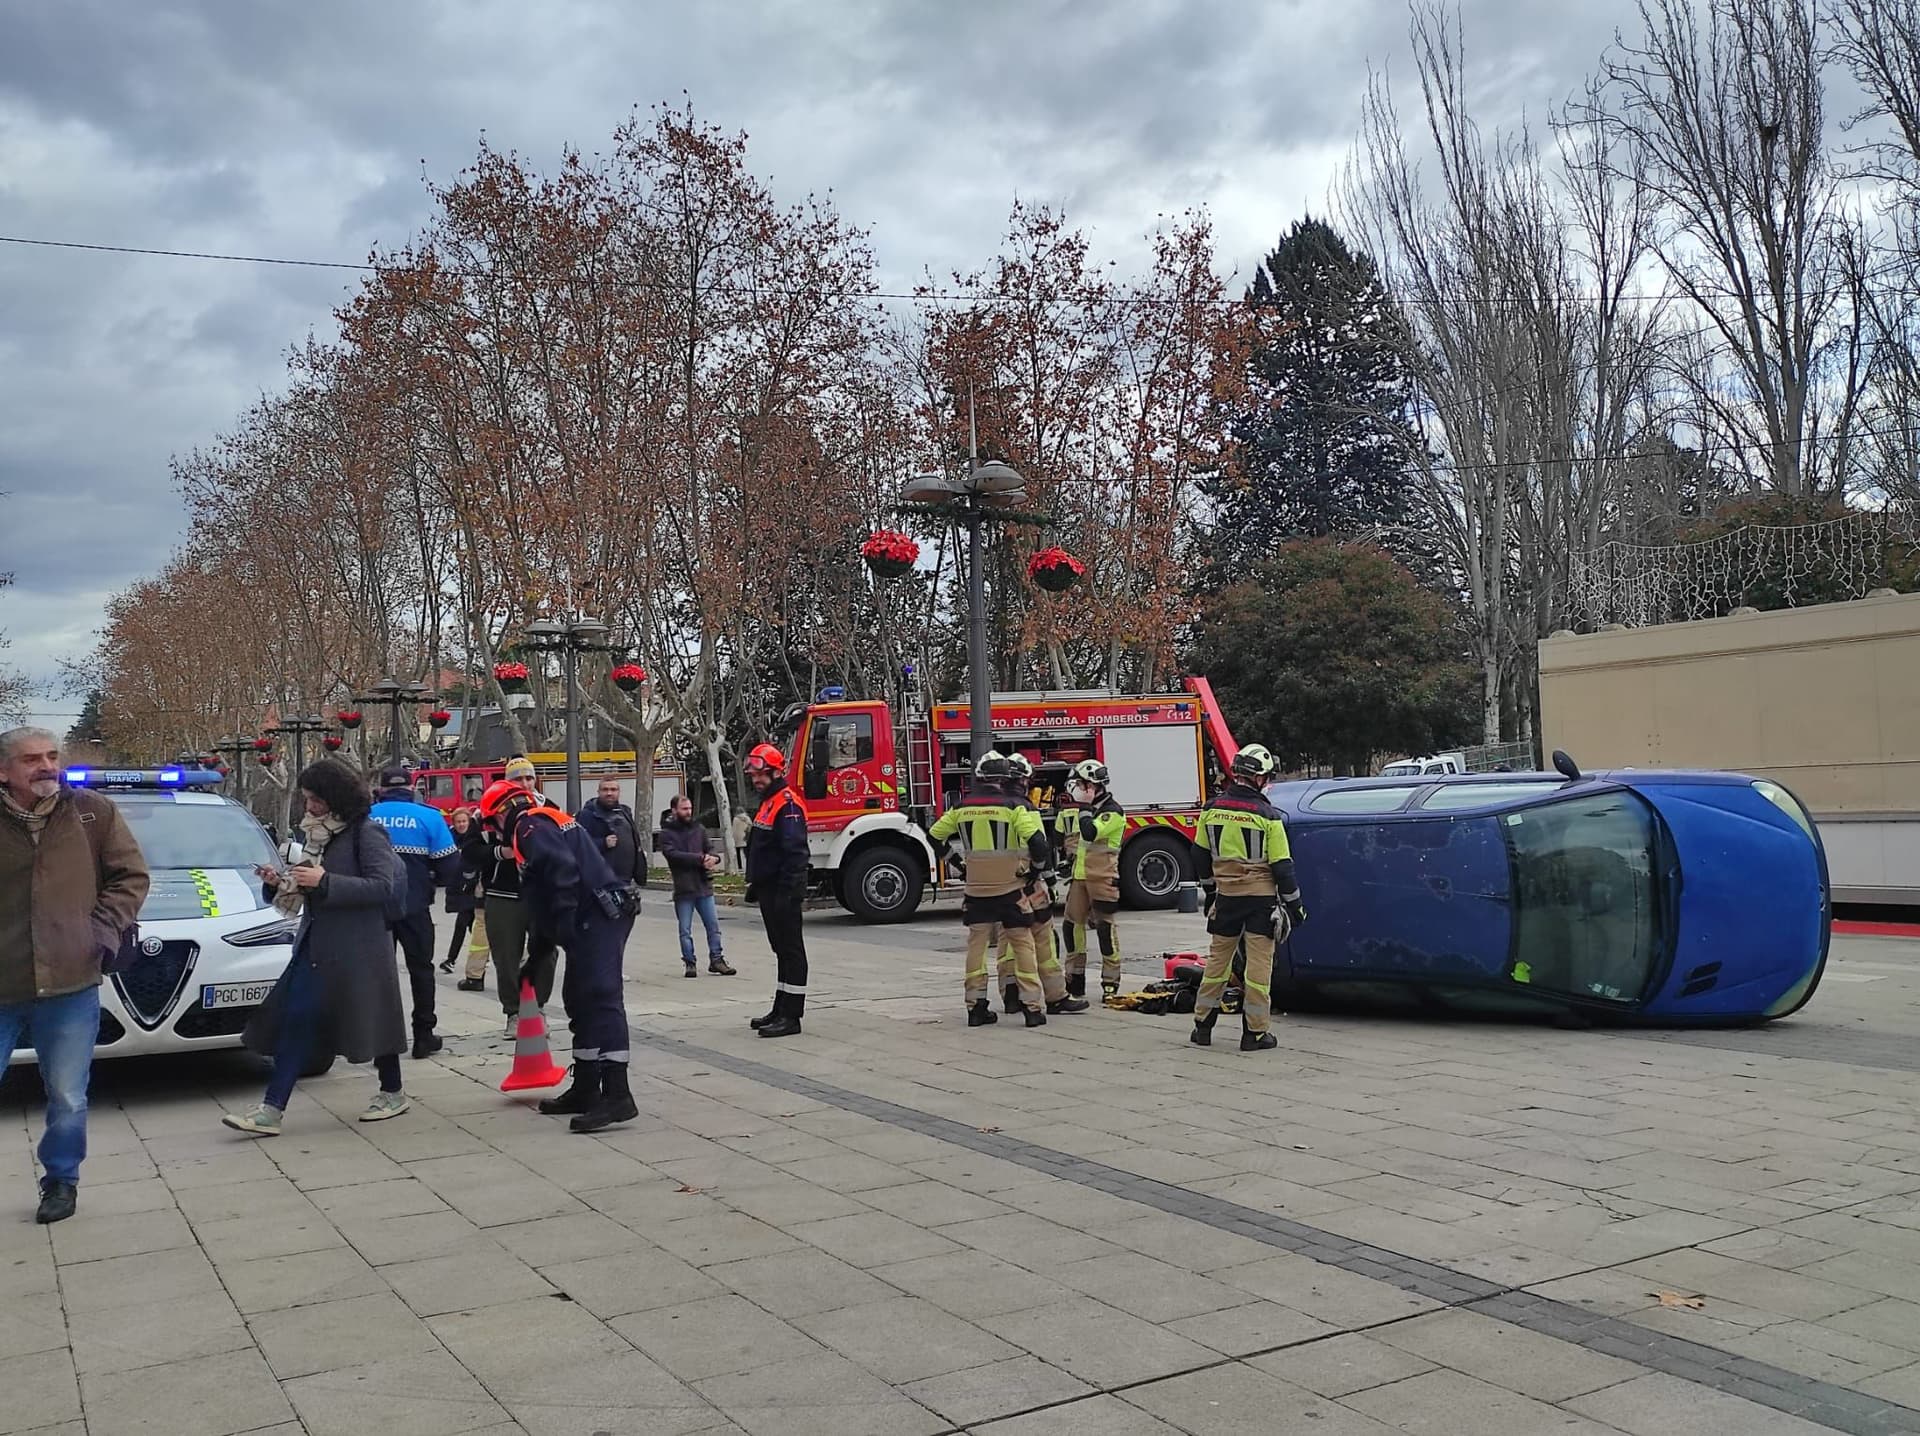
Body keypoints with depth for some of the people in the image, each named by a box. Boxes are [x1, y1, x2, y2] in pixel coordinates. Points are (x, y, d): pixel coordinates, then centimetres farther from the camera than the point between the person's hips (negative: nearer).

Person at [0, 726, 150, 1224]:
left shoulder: (93, 812, 1)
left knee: (68, 1099, 10)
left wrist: (105, 928, -5)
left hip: (71, 985, 1)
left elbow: (131, 876, 7)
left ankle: (61, 1180, 30)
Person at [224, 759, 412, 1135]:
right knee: (296, 1020, 0)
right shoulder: (314, 833, 14)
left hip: (357, 945, -7)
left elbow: (383, 887, -19)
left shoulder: (366, 833, -10)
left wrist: (325, 882, -22)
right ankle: (271, 1109, -1)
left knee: (371, 1017, 5)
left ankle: (393, 1092, 23)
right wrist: (279, 882, 2)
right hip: (316, 943, 7)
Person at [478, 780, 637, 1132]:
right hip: (595, 919, 11)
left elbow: (563, 870, -21)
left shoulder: (530, 825, -4)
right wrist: (539, 946, 33)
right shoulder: (545, 821, 28)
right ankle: (586, 1089, 24)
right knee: (580, 999, 17)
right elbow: (542, 892, 32)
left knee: (601, 998, -17)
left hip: (596, 918, -11)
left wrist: (565, 922, -23)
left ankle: (617, 1095, -24)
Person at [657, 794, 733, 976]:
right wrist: (701, 858, -20)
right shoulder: (666, 834, -3)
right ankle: (690, 963, 14)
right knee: (685, 930, 5)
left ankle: (716, 959, 15)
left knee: (713, 925, 6)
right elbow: (674, 854, -17)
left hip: (704, 886, 4)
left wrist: (713, 858, -17)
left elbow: (711, 848, 8)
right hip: (683, 889, -4)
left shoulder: (699, 829, 10)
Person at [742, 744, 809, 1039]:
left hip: (784, 892, -10)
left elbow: (794, 852, -23)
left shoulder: (788, 805, -15)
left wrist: (788, 893, -26)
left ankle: (791, 1017, -4)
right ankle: (780, 1009, 23)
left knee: (790, 950, -6)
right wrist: (754, 885, 23)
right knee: (780, 949, 15)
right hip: (769, 891, 10)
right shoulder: (768, 804, 18)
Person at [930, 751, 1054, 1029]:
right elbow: (1037, 842, -18)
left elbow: (935, 837, 13)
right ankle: (1032, 1007, 4)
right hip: (1010, 889, -3)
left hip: (976, 891, 3)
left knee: (976, 944, 12)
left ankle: (976, 1006, 14)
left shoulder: (961, 808, 2)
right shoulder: (1015, 806, -11)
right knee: (1023, 944, 5)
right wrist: (1038, 864, 2)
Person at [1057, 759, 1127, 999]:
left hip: (1102, 878, -7)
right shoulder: (1073, 810, 14)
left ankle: (1111, 983, 5)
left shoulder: (1112, 812, -10)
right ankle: (1074, 981, 15)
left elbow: (1091, 832, -25)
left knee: (1105, 927, -2)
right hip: (1078, 877, 7)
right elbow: (1062, 839, 23)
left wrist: (1083, 807, -17)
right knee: (1073, 925, 6)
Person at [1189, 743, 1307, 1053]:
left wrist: (1211, 890, 24)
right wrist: (1294, 904, 1)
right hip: (1261, 897, -4)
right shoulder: (1267, 815, -13)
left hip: (1226, 897, 4)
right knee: (1259, 963, 2)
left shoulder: (1212, 809, 0)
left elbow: (1200, 856, 10)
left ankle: (1202, 1027, 18)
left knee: (1218, 958, 13)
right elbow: (1282, 865, -10)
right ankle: (1255, 1033, 5)